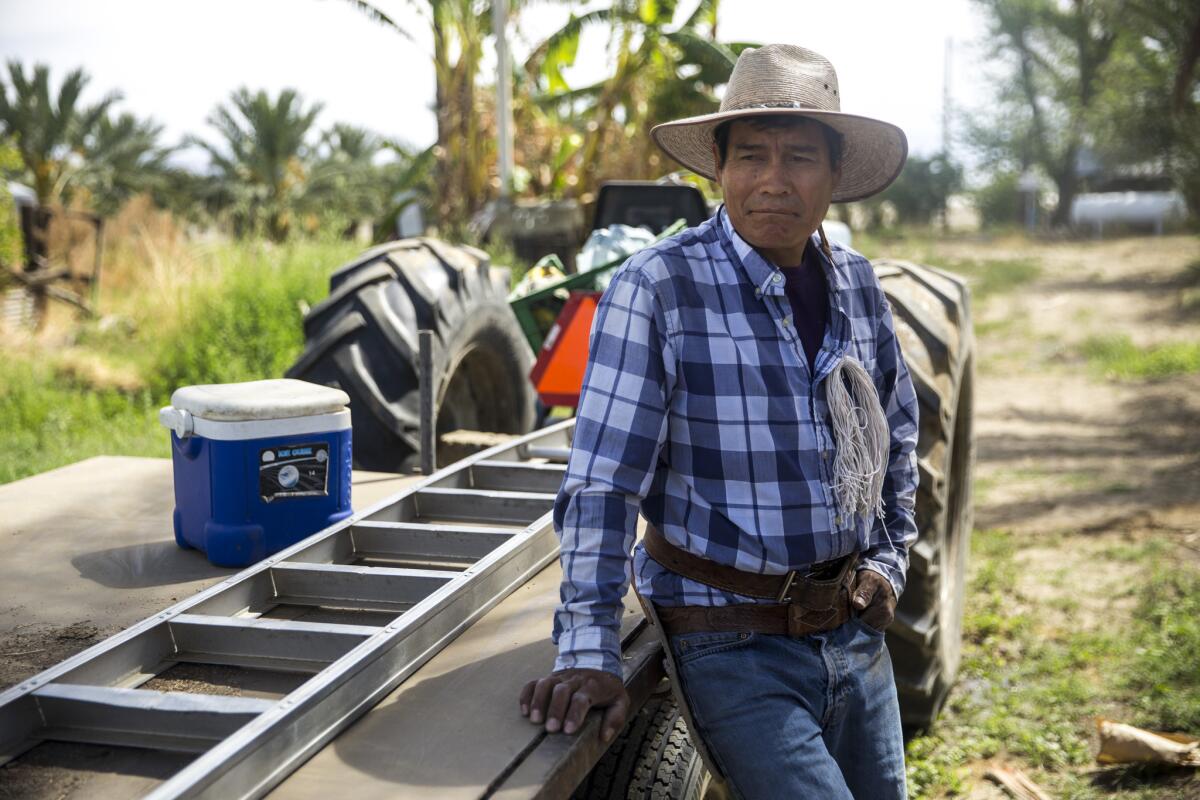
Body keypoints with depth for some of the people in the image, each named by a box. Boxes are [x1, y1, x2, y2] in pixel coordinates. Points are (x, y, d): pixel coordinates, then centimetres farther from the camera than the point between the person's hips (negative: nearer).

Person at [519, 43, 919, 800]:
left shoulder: (857, 284, 2)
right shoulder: (658, 288, -16)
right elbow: (602, 482, -18)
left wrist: (887, 563, 12)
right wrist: (589, 651, -21)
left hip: (858, 633, 6)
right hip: (734, 646, -6)